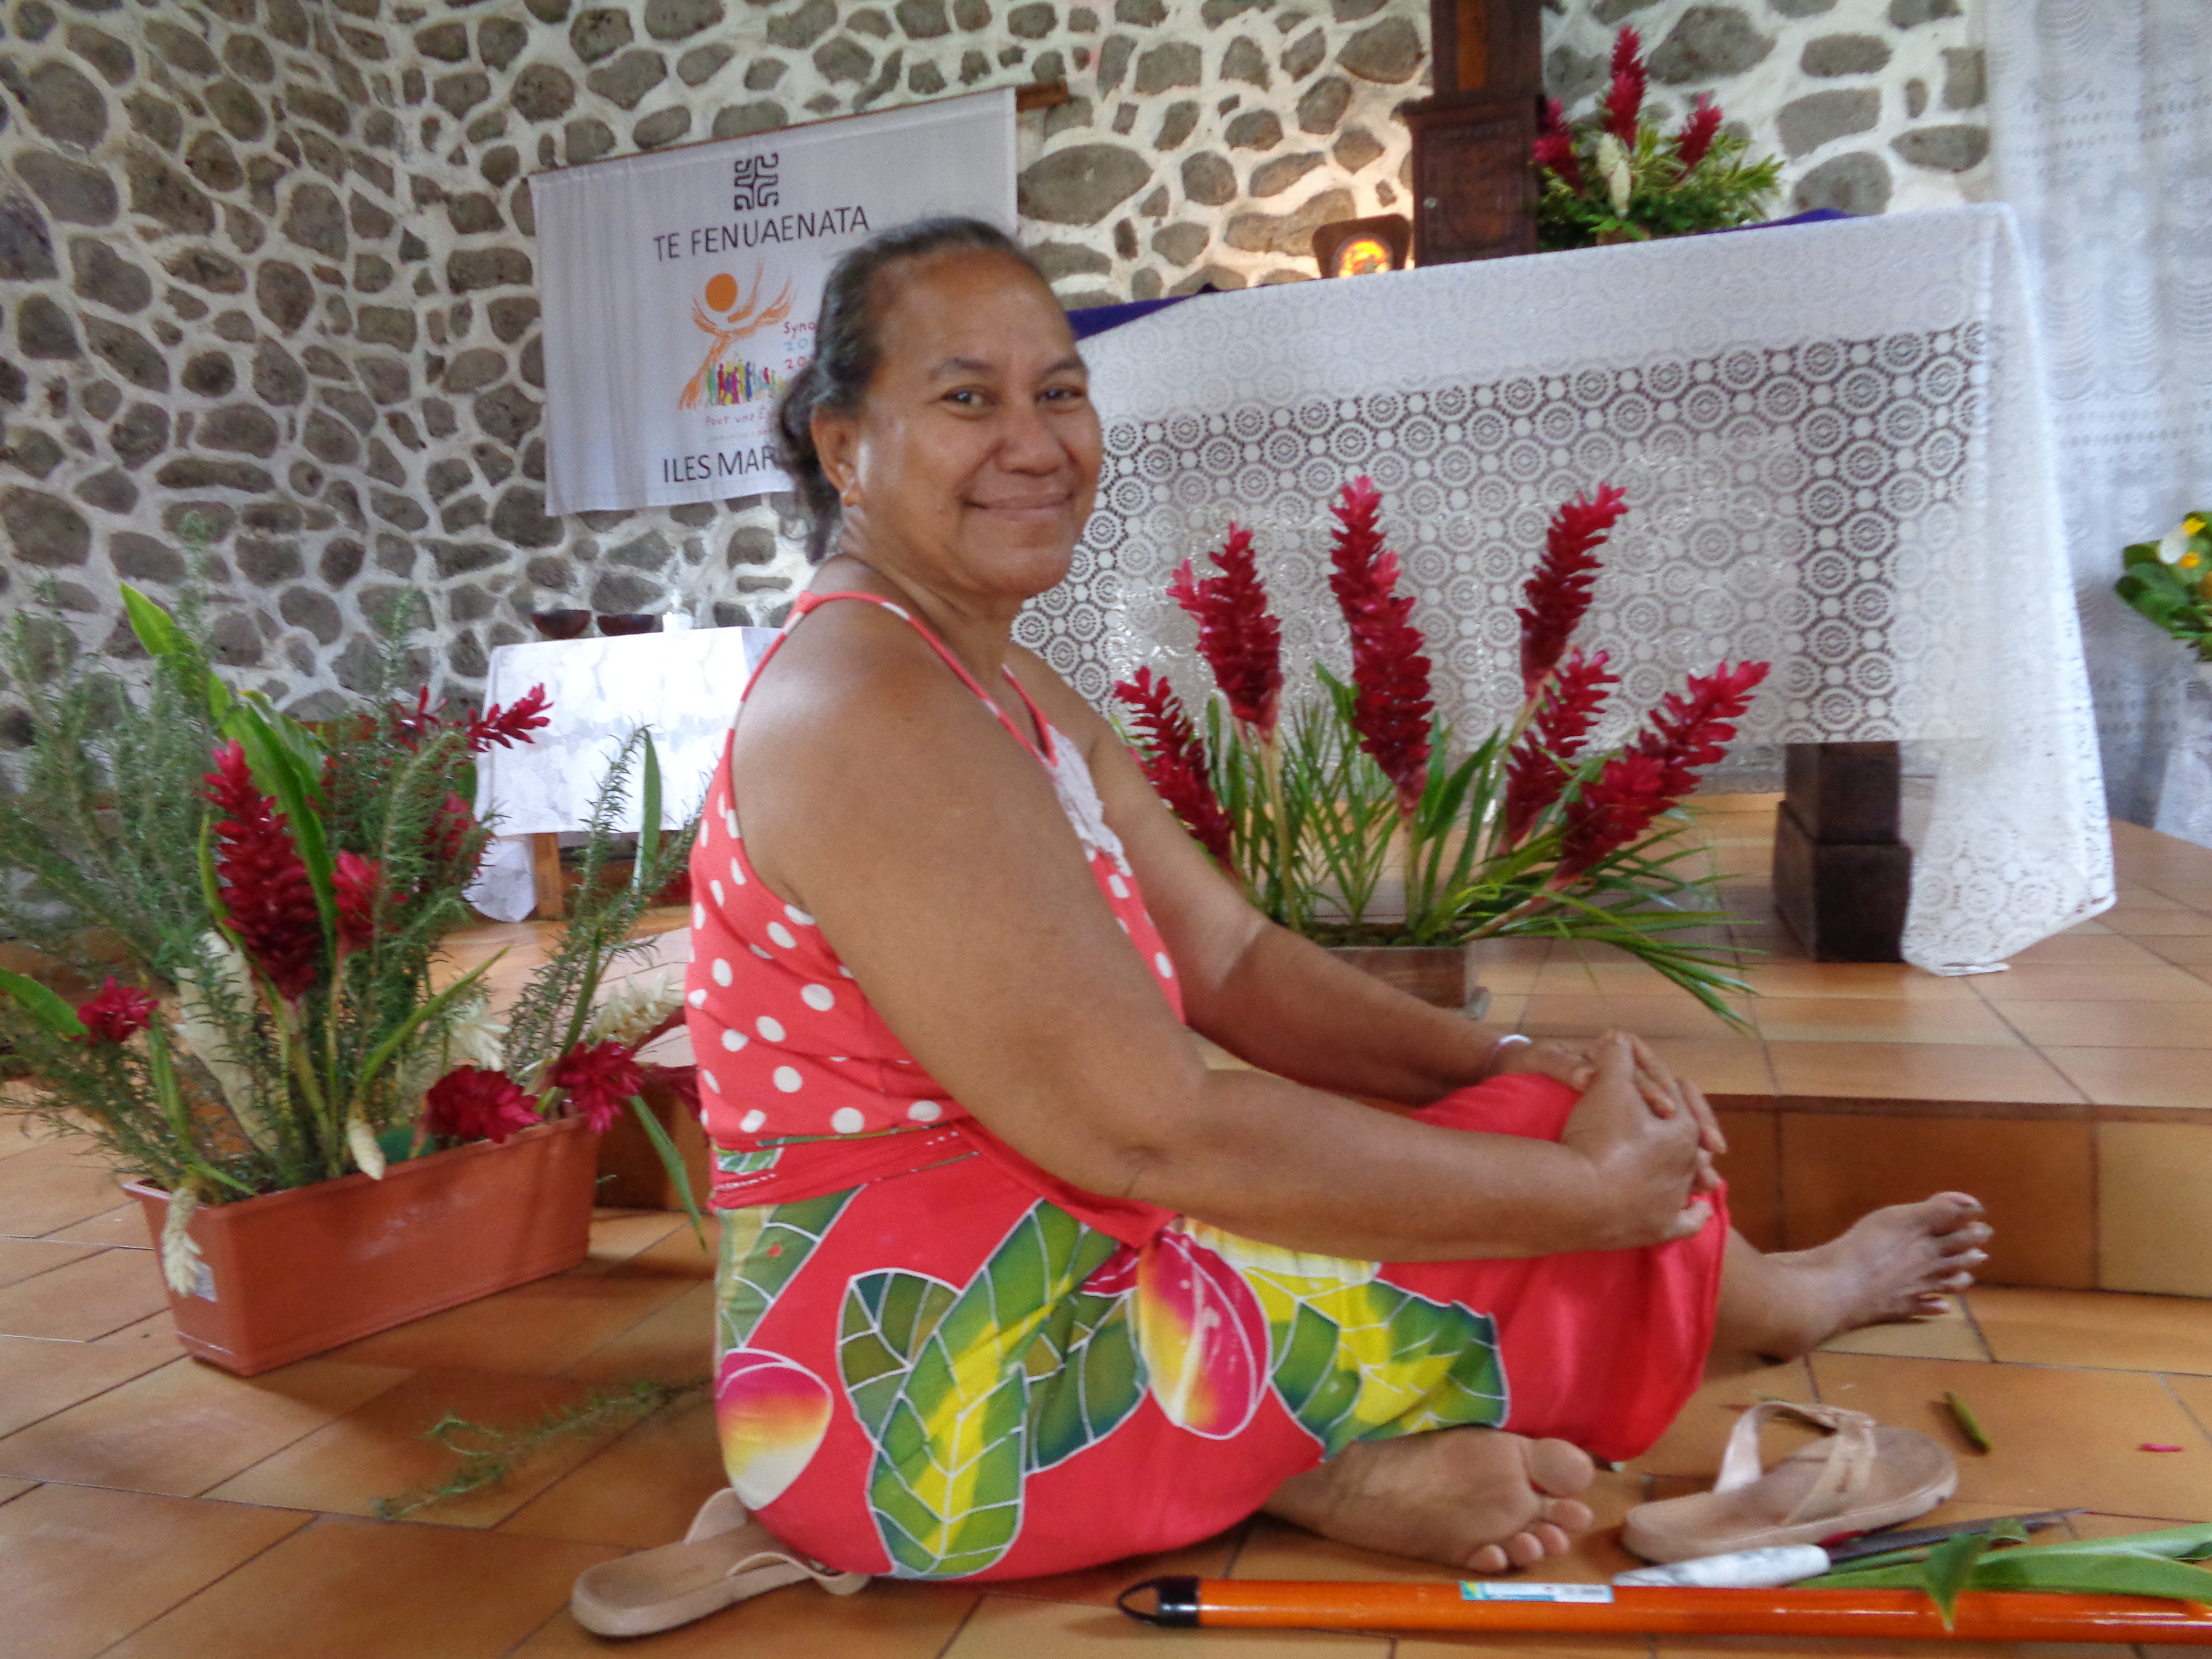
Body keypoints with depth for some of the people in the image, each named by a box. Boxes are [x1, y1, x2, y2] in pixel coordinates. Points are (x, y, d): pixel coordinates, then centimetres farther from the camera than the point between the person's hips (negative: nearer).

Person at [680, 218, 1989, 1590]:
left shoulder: (1008, 693, 10)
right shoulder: (866, 712, -21)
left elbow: (1233, 962, 7)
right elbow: (1148, 1133, -25)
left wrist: (1508, 1063, -8)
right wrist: (1586, 1188, -18)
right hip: (925, 1387, -9)